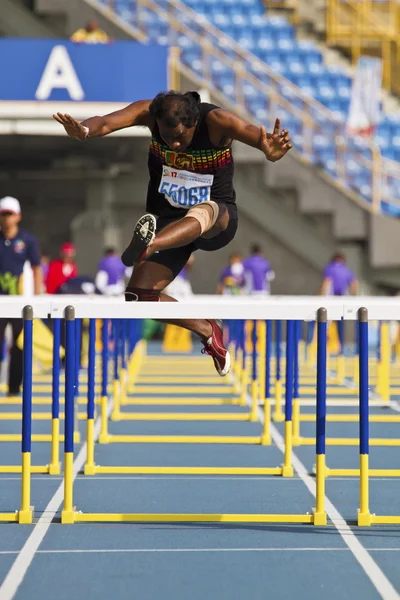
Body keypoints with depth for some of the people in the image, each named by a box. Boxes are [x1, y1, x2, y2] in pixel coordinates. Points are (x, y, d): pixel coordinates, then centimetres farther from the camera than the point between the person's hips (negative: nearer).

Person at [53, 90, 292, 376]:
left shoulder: (216, 121, -22)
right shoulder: (152, 113, -15)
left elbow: (255, 134, -41)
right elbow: (107, 122, -33)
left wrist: (269, 150, -66)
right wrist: (85, 130, -57)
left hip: (218, 222, -3)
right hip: (168, 223, 3)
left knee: (204, 211, -41)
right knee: (138, 297, -12)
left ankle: (146, 246, -70)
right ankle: (208, 331, 10)